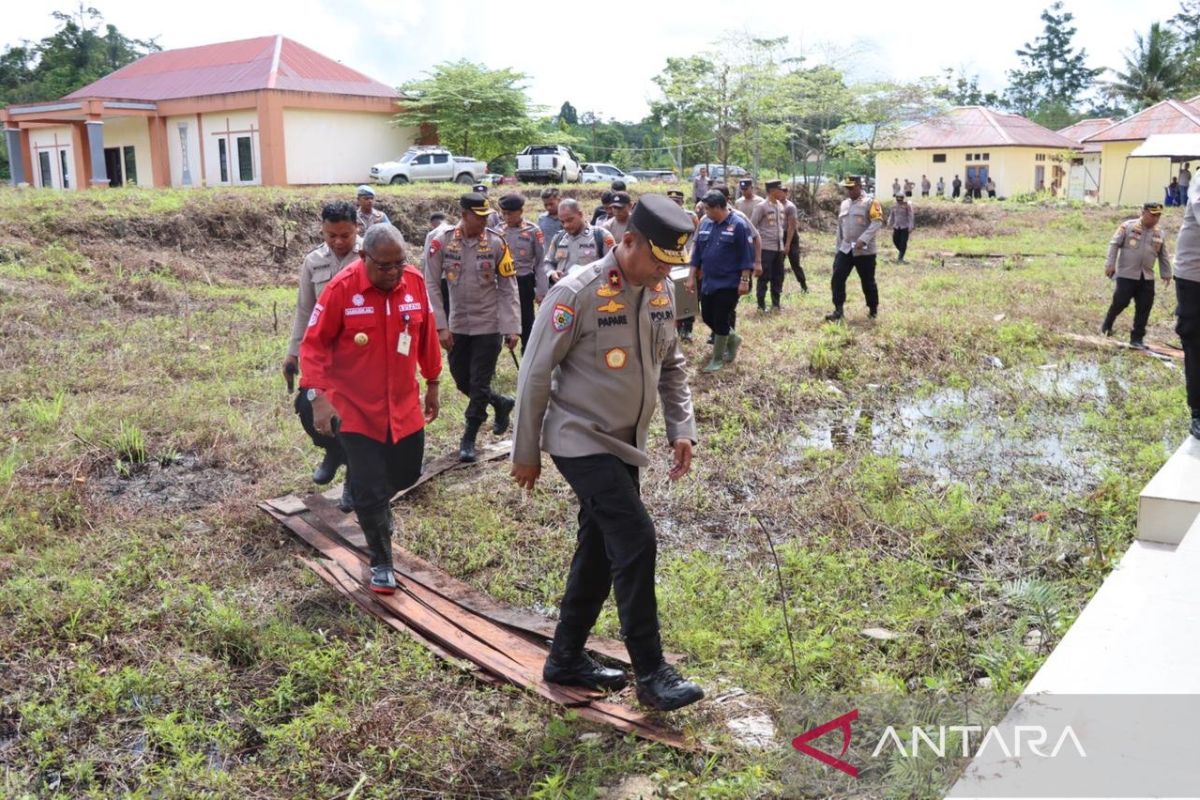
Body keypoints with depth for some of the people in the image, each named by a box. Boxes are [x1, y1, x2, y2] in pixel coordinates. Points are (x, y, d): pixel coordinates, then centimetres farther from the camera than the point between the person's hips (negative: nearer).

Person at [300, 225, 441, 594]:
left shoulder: (415, 281, -6)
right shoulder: (342, 288, -17)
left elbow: (426, 335, 7)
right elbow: (313, 345, -12)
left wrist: (432, 384, 14)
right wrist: (318, 396, -22)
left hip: (404, 405, 4)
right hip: (355, 409, -4)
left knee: (407, 473, 18)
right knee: (369, 490, 2)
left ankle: (375, 507, 53)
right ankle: (381, 563, 23)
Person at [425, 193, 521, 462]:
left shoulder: (496, 243, -9)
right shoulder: (442, 242, -9)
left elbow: (509, 288, -6)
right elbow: (432, 286, -6)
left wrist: (512, 327, -12)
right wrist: (441, 326, -12)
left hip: (489, 325, -2)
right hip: (457, 325, 2)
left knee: (479, 384, 1)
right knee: (462, 380, 13)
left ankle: (468, 440, 14)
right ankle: (502, 403, 38)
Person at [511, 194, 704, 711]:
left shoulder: (663, 291, 1)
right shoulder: (578, 294, -19)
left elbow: (671, 365, 14)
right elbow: (536, 375, -13)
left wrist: (681, 428, 3)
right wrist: (526, 455, -7)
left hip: (625, 443, 8)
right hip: (581, 440, -8)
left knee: (601, 549, 13)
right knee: (636, 539, -13)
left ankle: (566, 659, 29)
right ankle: (651, 673, 1)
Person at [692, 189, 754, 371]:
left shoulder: (739, 225, -12)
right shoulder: (705, 224, 6)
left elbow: (747, 255, -12)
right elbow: (697, 252, 12)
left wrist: (745, 280, -16)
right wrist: (692, 277, 10)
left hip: (729, 283, -7)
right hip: (708, 282, 7)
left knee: (721, 320, -1)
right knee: (707, 317, 11)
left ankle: (717, 359, 13)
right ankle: (733, 339, 36)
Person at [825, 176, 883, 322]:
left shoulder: (869, 202, -6)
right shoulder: (844, 204, 15)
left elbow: (877, 222, -18)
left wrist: (863, 239, -29)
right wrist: (838, 248, 19)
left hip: (864, 251, -6)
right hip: (845, 249, 6)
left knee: (868, 282, 5)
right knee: (837, 278, -7)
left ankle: (873, 310, 22)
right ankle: (838, 311, -2)